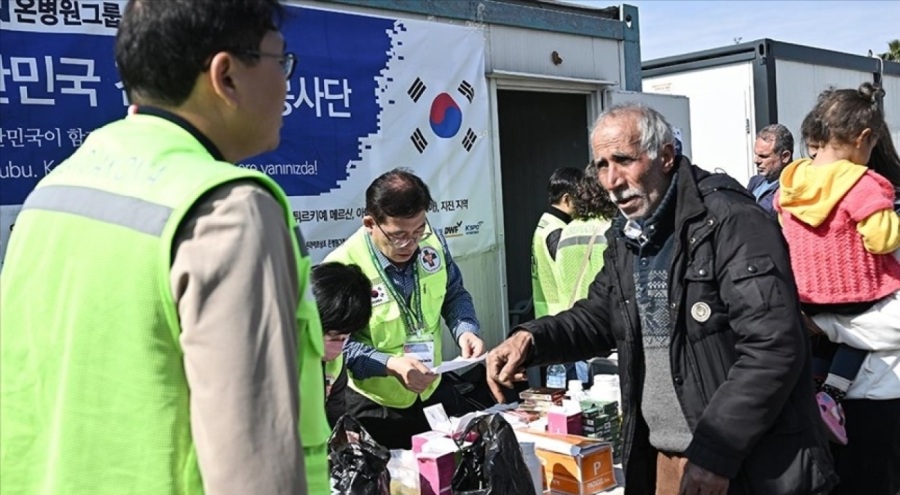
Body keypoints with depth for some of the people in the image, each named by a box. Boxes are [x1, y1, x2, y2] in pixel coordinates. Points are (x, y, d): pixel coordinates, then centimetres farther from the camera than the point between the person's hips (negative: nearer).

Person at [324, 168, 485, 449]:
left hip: (435, 391, 5)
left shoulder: (433, 243, -9)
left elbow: (454, 295, 6)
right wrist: (390, 365, -33)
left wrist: (465, 330, -14)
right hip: (374, 407, -5)